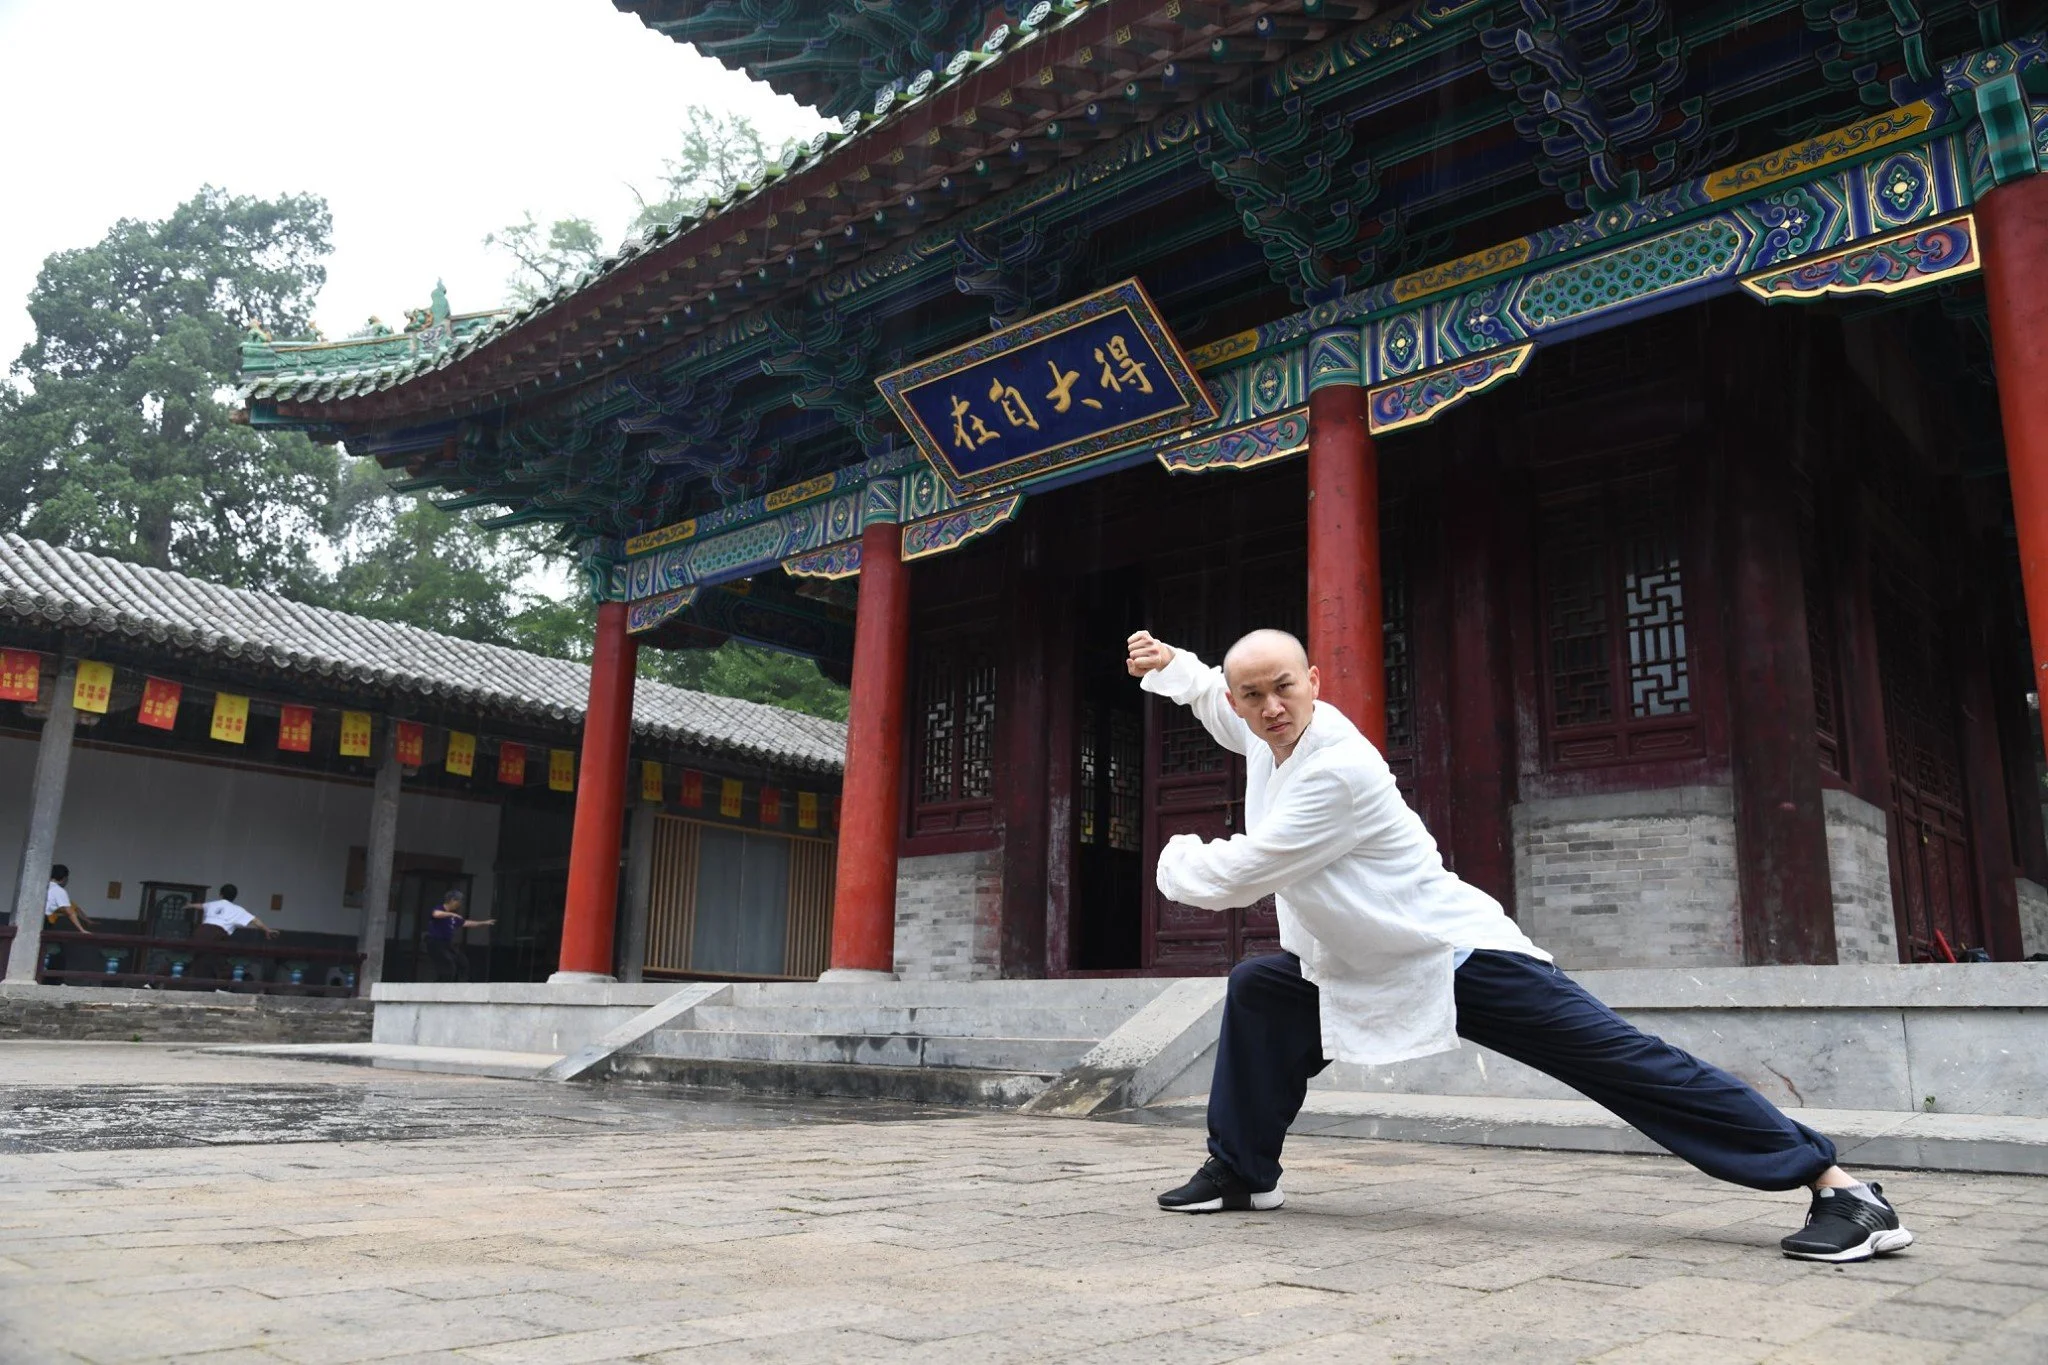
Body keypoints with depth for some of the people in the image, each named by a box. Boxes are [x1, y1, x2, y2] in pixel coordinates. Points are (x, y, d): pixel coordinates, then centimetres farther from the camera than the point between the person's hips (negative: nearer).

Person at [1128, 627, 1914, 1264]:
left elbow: (1236, 877, -22)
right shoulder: (1270, 735, 1)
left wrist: (1175, 860, -2)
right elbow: (1217, 698, 28)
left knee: (1622, 1063, -13)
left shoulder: (1336, 769, -27)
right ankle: (1242, 1172, 22)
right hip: (1361, 970, 9)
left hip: (1458, 958, -9)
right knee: (1257, 992, 11)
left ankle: (1837, 1187, -9)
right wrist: (1168, 664, 14)